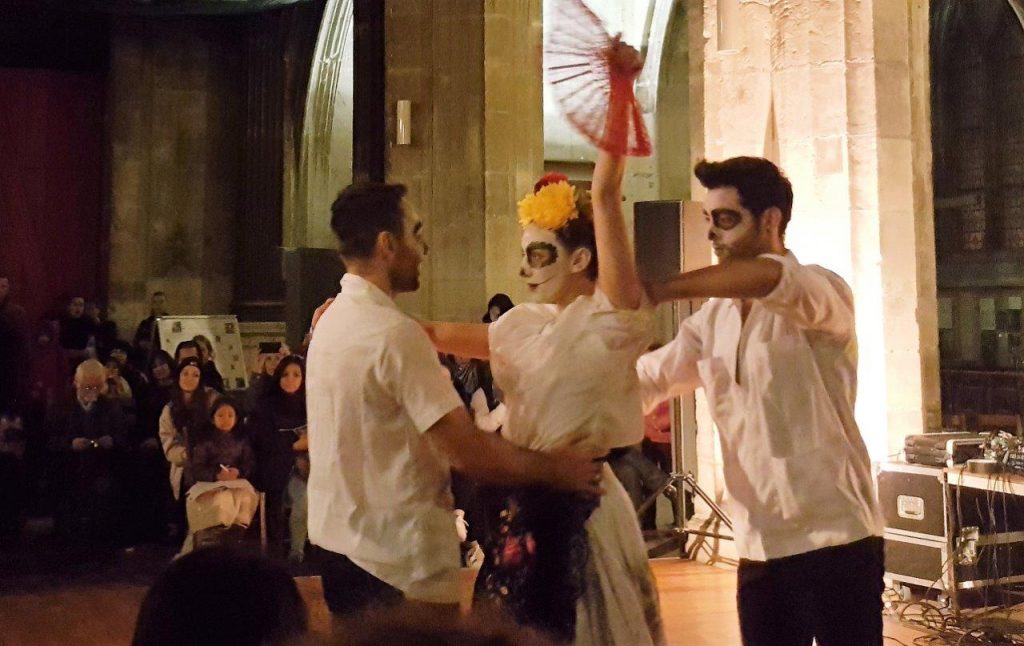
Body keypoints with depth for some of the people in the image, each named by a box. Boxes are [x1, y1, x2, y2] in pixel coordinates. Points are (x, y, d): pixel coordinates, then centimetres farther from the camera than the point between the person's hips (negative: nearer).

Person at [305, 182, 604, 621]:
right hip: (399, 561, -9)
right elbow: (468, 452, -22)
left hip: (338, 544, 9)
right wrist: (557, 469, -10)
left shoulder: (331, 321, 7)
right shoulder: (395, 333, -21)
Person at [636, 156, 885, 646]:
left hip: (836, 539, -6)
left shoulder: (824, 293, -9)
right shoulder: (713, 319, 12)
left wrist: (655, 291, -32)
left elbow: (768, 278, -31)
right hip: (758, 547, 6)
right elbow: (645, 379, 8)